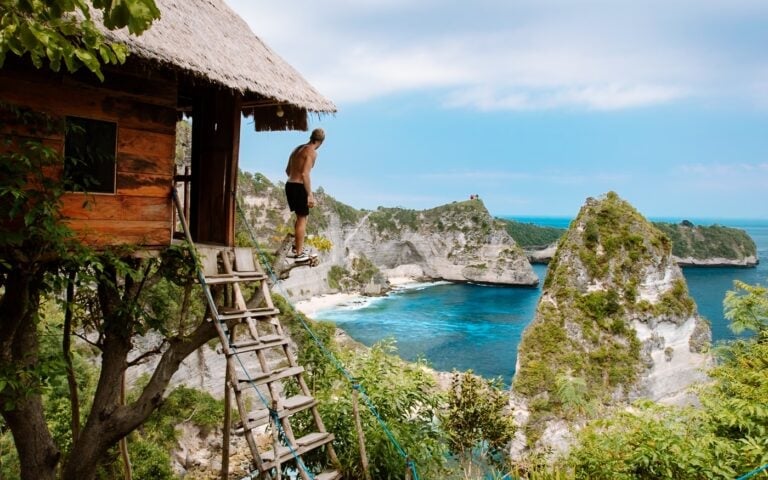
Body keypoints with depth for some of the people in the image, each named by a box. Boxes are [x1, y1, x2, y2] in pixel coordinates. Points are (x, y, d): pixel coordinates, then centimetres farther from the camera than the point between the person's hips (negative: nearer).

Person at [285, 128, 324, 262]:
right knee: (302, 219, -1)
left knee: (301, 216, 22)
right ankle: (299, 254, 3)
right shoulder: (312, 152, -11)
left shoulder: (297, 149, 16)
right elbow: (305, 174, -21)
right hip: (299, 187, -9)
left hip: (289, 185, 9)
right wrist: (310, 195, -20)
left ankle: (297, 246, 31)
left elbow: (288, 170, 21)